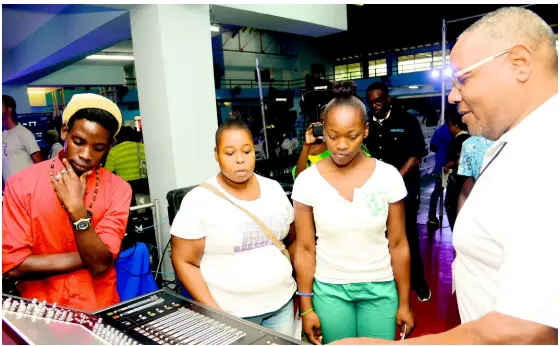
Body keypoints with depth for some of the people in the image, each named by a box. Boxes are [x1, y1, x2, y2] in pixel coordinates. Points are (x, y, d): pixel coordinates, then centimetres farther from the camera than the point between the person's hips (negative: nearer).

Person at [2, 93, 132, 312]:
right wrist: (88, 257, -11)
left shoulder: (118, 189, -5)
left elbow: (100, 264, -11)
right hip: (41, 309, -1)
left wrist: (76, 208, -21)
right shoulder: (21, 184, -6)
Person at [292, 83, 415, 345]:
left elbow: (398, 245, -3)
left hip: (379, 288, 0)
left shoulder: (388, 176, -10)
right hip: (329, 289, 0)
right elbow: (305, 249, -5)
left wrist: (404, 303, 1)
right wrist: (306, 307, -2)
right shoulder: (307, 181, -11)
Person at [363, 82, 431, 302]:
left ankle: (418, 281, 22)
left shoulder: (407, 121, 0)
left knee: (408, 235, 5)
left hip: (404, 187, -3)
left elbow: (416, 155, -6)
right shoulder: (367, 124, 8)